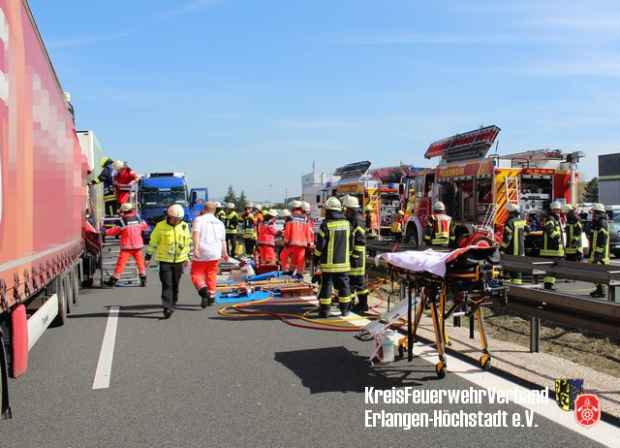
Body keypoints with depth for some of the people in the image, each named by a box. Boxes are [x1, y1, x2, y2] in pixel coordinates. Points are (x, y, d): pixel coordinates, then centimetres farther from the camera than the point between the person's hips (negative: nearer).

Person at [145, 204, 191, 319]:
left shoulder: (184, 226, 4)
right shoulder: (160, 226, -5)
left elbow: (187, 242, 16)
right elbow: (153, 242, 1)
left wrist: (187, 257, 17)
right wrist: (148, 256, 2)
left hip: (179, 261, 3)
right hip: (165, 260, -3)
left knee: (175, 285, 11)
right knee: (167, 284, -10)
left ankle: (172, 306, 26)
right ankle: (167, 308, -12)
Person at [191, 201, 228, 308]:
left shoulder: (199, 219, 1)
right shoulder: (220, 223, 13)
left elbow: (195, 233, -15)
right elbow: (223, 240, 15)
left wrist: (196, 248, -23)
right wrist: (225, 253, 27)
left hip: (201, 253, -4)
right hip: (215, 253, 4)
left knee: (196, 274, 1)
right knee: (211, 275, 16)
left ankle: (203, 288, -24)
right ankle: (211, 294, 15)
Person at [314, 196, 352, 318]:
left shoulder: (326, 225, -12)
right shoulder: (347, 223, 3)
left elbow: (320, 245, -11)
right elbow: (350, 243, 10)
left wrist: (316, 258, 1)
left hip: (328, 262, -4)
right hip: (343, 262, 4)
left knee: (326, 285, 2)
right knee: (343, 285, 11)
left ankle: (324, 311, 5)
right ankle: (345, 309, 17)